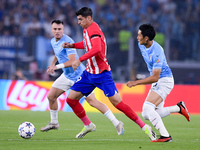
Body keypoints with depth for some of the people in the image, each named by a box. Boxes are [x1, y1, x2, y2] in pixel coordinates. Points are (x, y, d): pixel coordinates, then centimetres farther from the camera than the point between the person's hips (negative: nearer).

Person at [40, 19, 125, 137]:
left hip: (79, 75, -8)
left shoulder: (67, 41, -21)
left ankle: (117, 124, -9)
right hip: (67, 76, 8)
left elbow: (72, 61, -29)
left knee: (92, 101, -13)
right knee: (51, 96, 6)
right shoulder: (53, 41, 7)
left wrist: (57, 66, -33)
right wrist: (52, 64, 12)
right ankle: (54, 123, 26)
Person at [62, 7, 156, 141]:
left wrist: (80, 60, -38)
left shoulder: (93, 30, -17)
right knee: (71, 99, 4)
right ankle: (88, 125, 22)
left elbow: (96, 49, -35)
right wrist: (72, 45, 21)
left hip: (102, 74, -9)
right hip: (89, 73, 9)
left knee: (117, 102, -13)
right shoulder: (87, 30, 12)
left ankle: (144, 127, -6)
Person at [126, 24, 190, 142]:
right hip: (157, 82, 9)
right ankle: (179, 108, 18)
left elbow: (155, 78, -28)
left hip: (164, 80, -9)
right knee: (146, 115, 6)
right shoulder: (142, 45, 0)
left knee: (147, 108, -23)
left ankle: (165, 136, -20)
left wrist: (136, 82, -27)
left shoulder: (157, 52, -28)